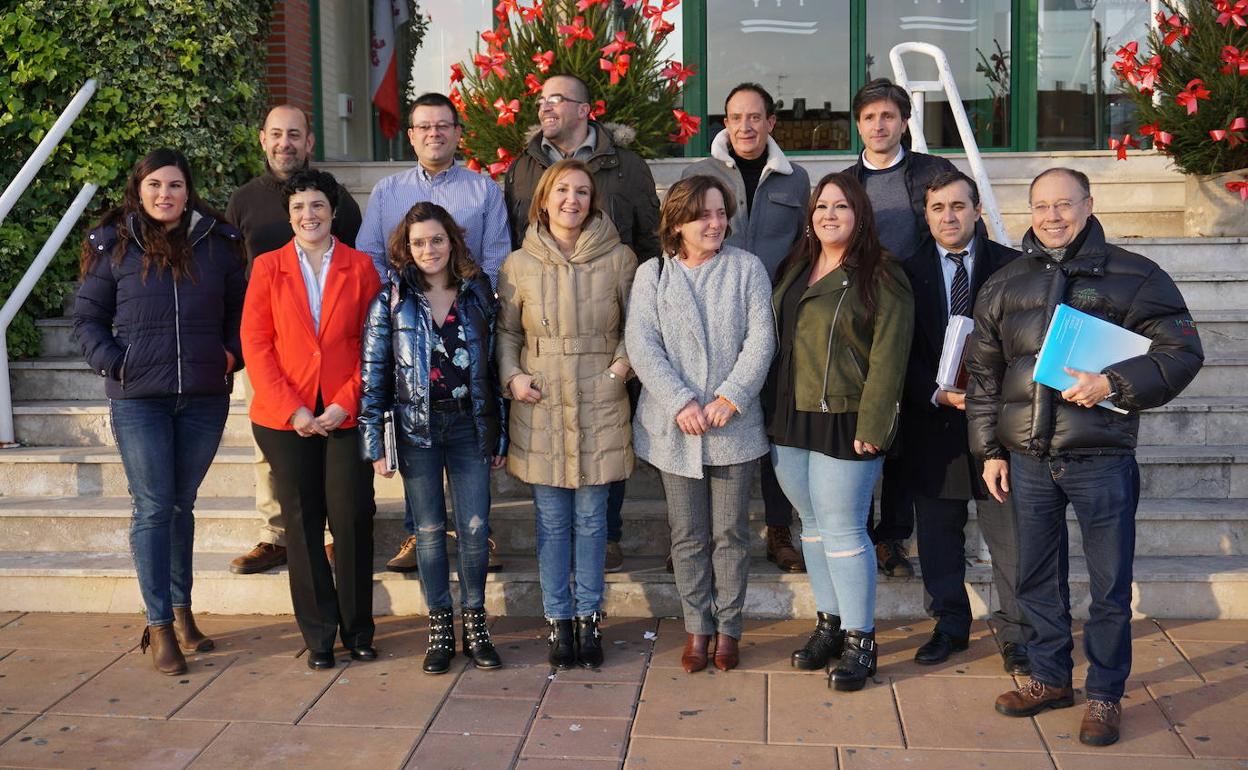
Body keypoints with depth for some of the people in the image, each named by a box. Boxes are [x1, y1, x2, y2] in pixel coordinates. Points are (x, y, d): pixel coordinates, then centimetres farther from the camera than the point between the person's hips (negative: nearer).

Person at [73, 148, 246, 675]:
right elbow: (88, 318, 7)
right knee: (153, 508, -3)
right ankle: (159, 625, 4)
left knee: (181, 504, 12)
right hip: (138, 399, -2)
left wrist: (232, 354, 0)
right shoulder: (113, 246, 2)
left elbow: (241, 307, 14)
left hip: (205, 397, 2)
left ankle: (181, 610, 24)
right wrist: (113, 364, -7)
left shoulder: (218, 242, 6)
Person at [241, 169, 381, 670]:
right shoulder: (267, 267, 6)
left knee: (352, 520, -2)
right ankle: (319, 635, 16)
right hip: (285, 417, 1)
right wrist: (292, 409, -8)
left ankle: (357, 629, 15)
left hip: (346, 415, 0)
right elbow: (255, 343, 1)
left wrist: (345, 404, -8)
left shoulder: (360, 267, 6)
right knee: (302, 525, 5)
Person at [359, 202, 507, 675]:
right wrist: (374, 441, -5)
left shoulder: (478, 294, 5)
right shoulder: (392, 298, 0)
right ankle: (440, 630, 17)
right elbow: (373, 371, -1)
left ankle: (475, 625, 16)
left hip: (470, 424, 1)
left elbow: (494, 365, 8)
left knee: (475, 528, 1)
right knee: (430, 530, 6)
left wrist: (500, 434, 6)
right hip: (416, 427, -1)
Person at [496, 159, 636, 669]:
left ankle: (588, 619, 21)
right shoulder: (519, 264, 3)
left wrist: (622, 364, -6)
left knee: (591, 517, 7)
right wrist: (512, 375, -4)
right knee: (552, 520, 7)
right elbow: (505, 330, 11)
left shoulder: (618, 259, 0)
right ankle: (558, 622, 20)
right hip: (540, 407, 1)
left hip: (599, 407, -1)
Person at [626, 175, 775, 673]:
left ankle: (727, 627, 22)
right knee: (688, 535, 9)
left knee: (730, 533, 7)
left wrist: (730, 397, -16)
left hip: (734, 426, 0)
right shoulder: (652, 274, 2)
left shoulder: (747, 268, 1)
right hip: (673, 428, 1)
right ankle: (697, 627, 22)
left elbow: (761, 339, -5)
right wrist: (680, 403, -17)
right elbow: (642, 346, -6)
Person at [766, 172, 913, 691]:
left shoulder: (880, 278, -7)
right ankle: (830, 623, 26)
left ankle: (859, 640, 9)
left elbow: (888, 359, -12)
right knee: (813, 525, 13)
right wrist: (772, 409, 12)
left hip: (844, 424, -7)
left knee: (842, 530, -4)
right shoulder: (794, 270, 14)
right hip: (788, 420, 7)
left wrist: (872, 427, -17)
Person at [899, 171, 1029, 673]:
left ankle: (1016, 633, 17)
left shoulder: (1010, 266, 1)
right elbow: (903, 353, 1)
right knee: (938, 533, 11)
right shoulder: (909, 272, 4)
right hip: (933, 420, 2)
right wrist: (939, 394, -13)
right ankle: (950, 626, 26)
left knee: (1009, 532, 3)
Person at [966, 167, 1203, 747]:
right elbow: (983, 374, 12)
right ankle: (1049, 678, 30)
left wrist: (1113, 383, -20)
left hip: (1102, 458, -3)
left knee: (1110, 584, 4)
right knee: (1037, 578, 14)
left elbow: (1182, 351, -5)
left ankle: (1105, 694, 20)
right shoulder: (1004, 285, 9)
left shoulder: (1133, 277, -2)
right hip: (1028, 459, 4)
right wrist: (989, 450, 8)